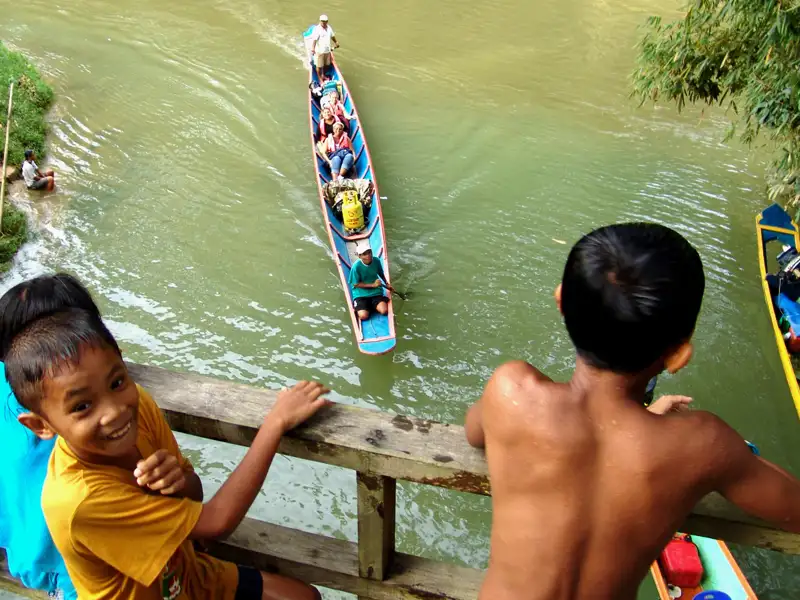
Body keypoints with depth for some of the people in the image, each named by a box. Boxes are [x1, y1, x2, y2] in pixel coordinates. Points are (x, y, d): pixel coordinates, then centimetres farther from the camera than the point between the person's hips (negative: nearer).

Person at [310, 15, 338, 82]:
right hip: (319, 51, -6)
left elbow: (332, 36, 22)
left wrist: (336, 43, 35)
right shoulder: (317, 29, -17)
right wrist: (313, 49, -39)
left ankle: (323, 75, 39)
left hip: (327, 50, 6)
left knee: (327, 64, 17)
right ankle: (320, 78, 19)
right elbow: (314, 39, -27)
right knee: (319, 66, 2)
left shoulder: (329, 28, 5)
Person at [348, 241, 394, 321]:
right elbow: (356, 284, -14)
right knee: (364, 316, -22)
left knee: (384, 311, -19)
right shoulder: (356, 266, -21)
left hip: (376, 292, 3)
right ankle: (358, 308, 13)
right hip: (360, 294, -3)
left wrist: (387, 284, 13)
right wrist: (372, 285, -18)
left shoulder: (376, 261, -9)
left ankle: (371, 306, 12)